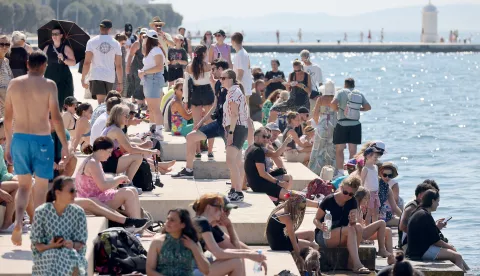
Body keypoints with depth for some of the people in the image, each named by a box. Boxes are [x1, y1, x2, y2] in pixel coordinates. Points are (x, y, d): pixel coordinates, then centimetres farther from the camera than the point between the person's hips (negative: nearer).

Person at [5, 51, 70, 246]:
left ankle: (18, 221, -9)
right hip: (41, 140, -3)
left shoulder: (14, 84, 4)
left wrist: (8, 143, 18)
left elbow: (8, 117, 8)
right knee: (41, 187, 8)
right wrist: (64, 145, -4)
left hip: (19, 138, 3)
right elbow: (56, 117, -10)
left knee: (24, 185, 15)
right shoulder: (48, 85, -7)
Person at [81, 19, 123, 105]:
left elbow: (87, 63, -6)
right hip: (110, 77, 2)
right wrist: (120, 83, 9)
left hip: (96, 76, -2)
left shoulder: (92, 42, -1)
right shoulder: (115, 43, 5)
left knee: (101, 102, -9)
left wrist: (83, 79, -1)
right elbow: (119, 66, 4)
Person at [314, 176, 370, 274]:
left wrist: (353, 221, -33)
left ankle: (351, 260, -24)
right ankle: (357, 265, -39)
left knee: (358, 227, -24)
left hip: (341, 236, 5)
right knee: (349, 230, -30)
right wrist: (321, 226, -30)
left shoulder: (352, 202, -1)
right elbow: (316, 220, -8)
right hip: (322, 236, -5)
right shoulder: (329, 200, -14)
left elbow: (352, 223, -8)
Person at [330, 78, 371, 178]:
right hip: (355, 125, 3)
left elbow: (333, 103, -19)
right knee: (353, 150, 8)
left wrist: (336, 109, 1)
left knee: (339, 149, 4)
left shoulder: (341, 92, -4)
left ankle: (340, 172, -2)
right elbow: (368, 107, 2)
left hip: (342, 124, -3)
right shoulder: (359, 94, 7)